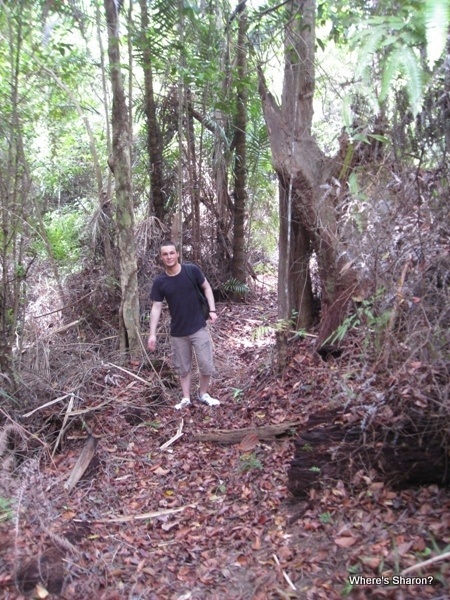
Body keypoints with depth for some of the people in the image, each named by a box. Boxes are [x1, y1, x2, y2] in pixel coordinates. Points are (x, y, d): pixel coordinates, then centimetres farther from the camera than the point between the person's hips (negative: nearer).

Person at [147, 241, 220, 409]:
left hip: (198, 328, -1)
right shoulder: (159, 282, -7)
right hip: (177, 333, 1)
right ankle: (186, 398, 29)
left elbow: (207, 288, 3)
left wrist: (212, 310, -6)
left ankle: (203, 394, 26)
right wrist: (152, 334, -7)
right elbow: (156, 308, -3)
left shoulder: (192, 271, -10)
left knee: (206, 365, 3)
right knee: (183, 367, 13)